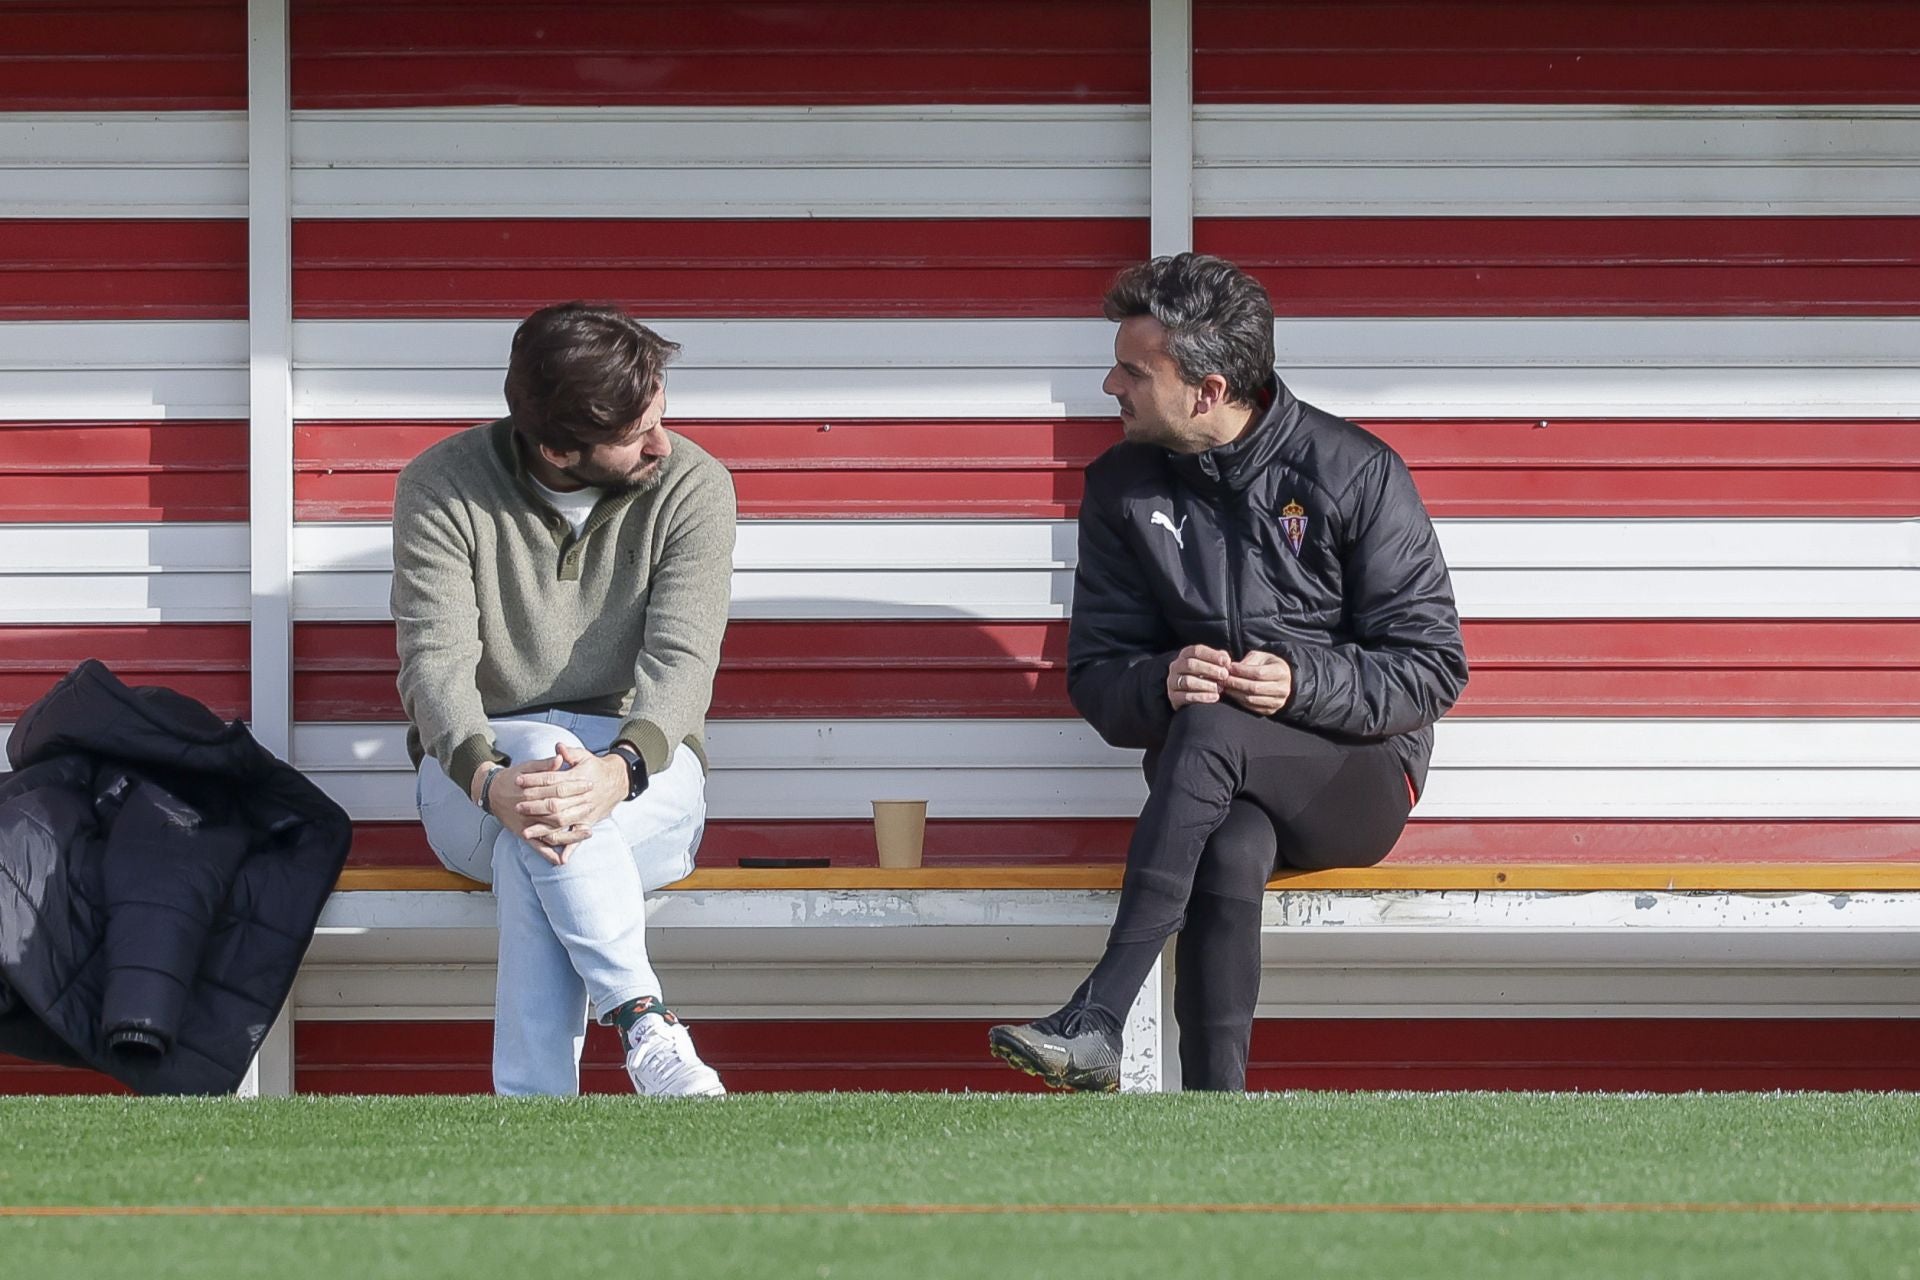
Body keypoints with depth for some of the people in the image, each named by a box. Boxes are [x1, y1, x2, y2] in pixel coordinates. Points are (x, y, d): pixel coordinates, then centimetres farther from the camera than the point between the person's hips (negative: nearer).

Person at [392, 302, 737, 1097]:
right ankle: (643, 1024, -49)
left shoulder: (692, 486, -6)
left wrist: (618, 770, -38)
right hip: (477, 773, 0)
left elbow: (680, 662, -16)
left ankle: (532, 1103, -44)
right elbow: (436, 661, -17)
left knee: (532, 854, -35)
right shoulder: (442, 488, -7)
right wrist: (490, 781, -38)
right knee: (540, 749, -38)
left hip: (643, 781, 0)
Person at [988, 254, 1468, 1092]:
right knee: (1232, 854, -36)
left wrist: (1302, 682, -22)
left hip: (1359, 781, -3)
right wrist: (1161, 684, -17)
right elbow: (1094, 677, 8)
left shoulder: (1354, 473, -5)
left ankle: (1095, 1022, -42)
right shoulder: (1123, 487, 7)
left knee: (1210, 730, -36)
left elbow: (1434, 667, -4)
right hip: (1221, 788, 3)